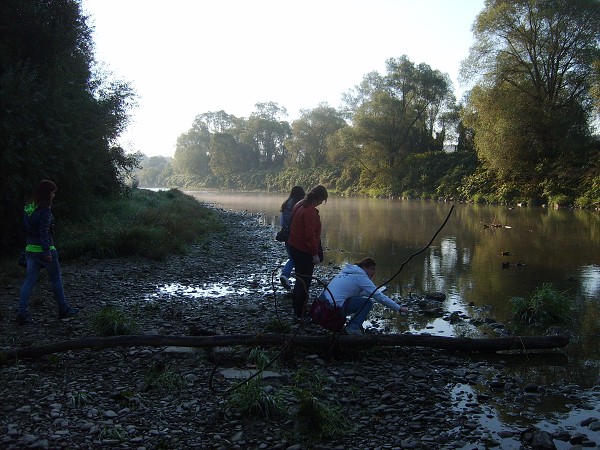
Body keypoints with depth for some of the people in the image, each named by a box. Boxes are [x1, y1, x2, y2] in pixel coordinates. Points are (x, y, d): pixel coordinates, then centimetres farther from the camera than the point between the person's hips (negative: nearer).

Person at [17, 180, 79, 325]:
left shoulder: (29, 207, 8)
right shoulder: (45, 210, -16)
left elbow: (25, 226, 14)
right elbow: (44, 231, -20)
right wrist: (47, 252, -20)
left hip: (30, 248, 7)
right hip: (43, 248, -7)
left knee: (29, 280, 7)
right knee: (56, 279, 8)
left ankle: (22, 313, 1)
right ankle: (63, 309, 18)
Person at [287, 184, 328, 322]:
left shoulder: (300, 205, 9)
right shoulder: (310, 211, -22)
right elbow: (310, 235, -24)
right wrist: (315, 254, -18)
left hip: (295, 247, 10)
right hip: (304, 252, -10)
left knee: (300, 280, 20)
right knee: (304, 282, -1)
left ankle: (297, 310, 30)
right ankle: (300, 315, 5)